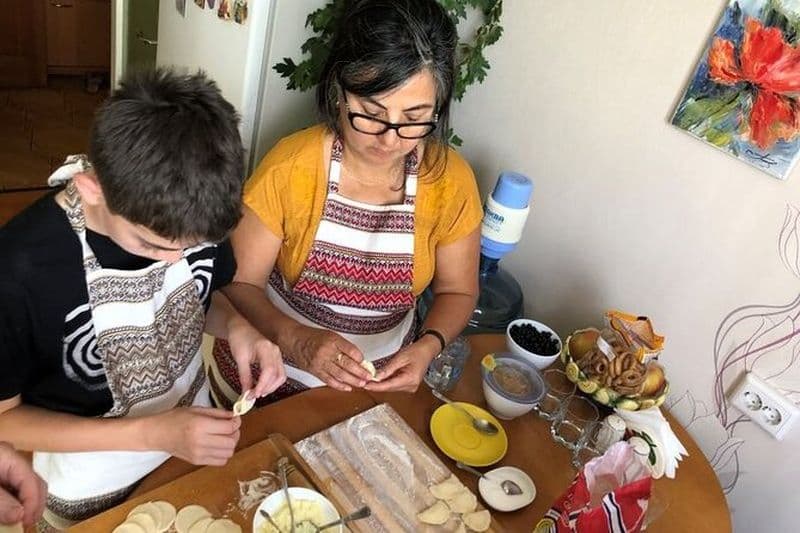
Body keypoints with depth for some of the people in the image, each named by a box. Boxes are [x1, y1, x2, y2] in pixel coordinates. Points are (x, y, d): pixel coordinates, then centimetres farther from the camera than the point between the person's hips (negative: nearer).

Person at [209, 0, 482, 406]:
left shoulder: (450, 179, -13)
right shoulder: (290, 167, -19)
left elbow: (457, 291, 0)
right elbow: (239, 284, -11)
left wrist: (427, 347, -19)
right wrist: (295, 340, -30)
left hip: (384, 383, 1)